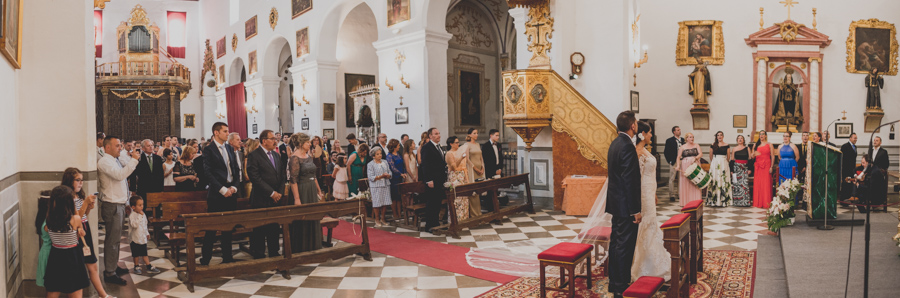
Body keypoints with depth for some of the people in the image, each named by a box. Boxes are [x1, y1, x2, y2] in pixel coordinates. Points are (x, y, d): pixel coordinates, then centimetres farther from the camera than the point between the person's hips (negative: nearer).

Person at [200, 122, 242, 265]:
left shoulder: (230, 148, 12)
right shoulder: (208, 150, -5)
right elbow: (208, 173, -12)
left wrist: (234, 187, -3)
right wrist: (222, 189, -17)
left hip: (231, 193, 6)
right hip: (216, 195, -5)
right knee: (211, 228, 1)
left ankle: (227, 257, 21)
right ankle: (205, 259, 11)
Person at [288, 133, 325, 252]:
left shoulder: (308, 156, 12)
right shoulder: (295, 158, -14)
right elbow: (293, 180, -19)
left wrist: (319, 190, 18)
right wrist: (297, 199, -23)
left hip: (312, 192, 8)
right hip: (302, 192, -8)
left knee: (313, 219, 13)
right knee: (302, 222, 1)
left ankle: (313, 246, 25)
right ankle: (301, 248, 12)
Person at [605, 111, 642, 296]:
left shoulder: (615, 143, 11)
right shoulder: (628, 146, -19)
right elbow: (629, 181, -22)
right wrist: (635, 210, -19)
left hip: (616, 203, 10)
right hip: (626, 205, -10)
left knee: (616, 243, 16)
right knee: (625, 246, -2)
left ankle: (614, 282, 26)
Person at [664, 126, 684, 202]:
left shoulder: (683, 140, 11)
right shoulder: (669, 140, -2)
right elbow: (666, 152, -4)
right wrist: (670, 161, -9)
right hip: (674, 162, -4)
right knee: (672, 179, -1)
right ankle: (672, 195, 4)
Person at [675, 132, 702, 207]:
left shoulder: (696, 145, 9)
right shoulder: (682, 147, 5)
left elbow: (700, 153, -1)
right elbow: (679, 157, -1)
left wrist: (695, 158, -21)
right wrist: (678, 165, -15)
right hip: (685, 167, -1)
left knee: (695, 183, -1)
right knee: (685, 183, -3)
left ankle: (696, 201, 4)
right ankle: (686, 201, 4)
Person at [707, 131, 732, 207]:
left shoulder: (726, 145, 4)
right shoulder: (713, 145, 7)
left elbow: (728, 157, 8)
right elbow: (711, 156, 12)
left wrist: (724, 163, 11)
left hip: (724, 164, -1)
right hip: (714, 164, 1)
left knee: (723, 181, -1)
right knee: (714, 181, -1)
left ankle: (723, 200, 3)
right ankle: (714, 200, 2)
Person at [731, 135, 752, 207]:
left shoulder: (747, 148, 9)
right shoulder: (734, 149, 10)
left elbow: (750, 159, 7)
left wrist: (749, 169, -1)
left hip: (745, 168, -1)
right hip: (736, 168, 1)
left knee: (745, 184, -9)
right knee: (736, 184, -3)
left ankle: (746, 201, -8)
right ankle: (737, 201, 1)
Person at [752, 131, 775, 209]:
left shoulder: (769, 145, 6)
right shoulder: (756, 145, 13)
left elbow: (773, 156, 2)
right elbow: (752, 156, 12)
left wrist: (771, 167, -7)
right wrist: (753, 154, -12)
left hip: (766, 166, -2)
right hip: (757, 166, 3)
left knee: (766, 184, -5)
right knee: (757, 184, 0)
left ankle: (766, 203, -1)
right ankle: (758, 203, 5)